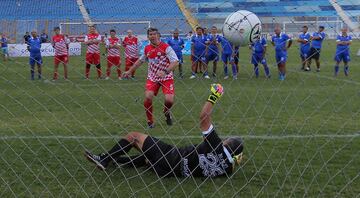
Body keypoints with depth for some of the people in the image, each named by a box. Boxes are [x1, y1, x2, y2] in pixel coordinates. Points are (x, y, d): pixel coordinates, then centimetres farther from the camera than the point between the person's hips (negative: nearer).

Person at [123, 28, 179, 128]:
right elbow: (140, 61, 22)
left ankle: (167, 112, 21)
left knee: (169, 100, -18)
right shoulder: (147, 48, 3)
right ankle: (150, 121, 3)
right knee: (148, 97, -18)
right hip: (152, 77, 4)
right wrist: (129, 71, 25)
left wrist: (165, 72, -36)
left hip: (166, 77, -3)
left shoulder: (166, 47, -14)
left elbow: (175, 62, -23)